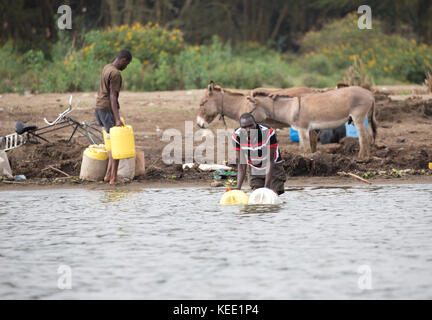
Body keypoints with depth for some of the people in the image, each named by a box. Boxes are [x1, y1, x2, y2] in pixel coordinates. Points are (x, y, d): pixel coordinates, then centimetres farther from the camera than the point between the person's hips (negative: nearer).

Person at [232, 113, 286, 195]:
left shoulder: (268, 132, -31)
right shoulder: (237, 135, -21)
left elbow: (270, 161, -27)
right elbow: (242, 164, -14)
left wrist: (266, 186, -34)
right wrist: (238, 187, -25)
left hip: (273, 167, -3)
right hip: (255, 170, 3)